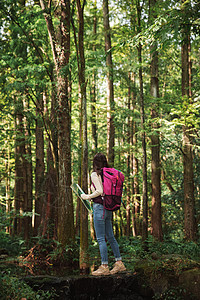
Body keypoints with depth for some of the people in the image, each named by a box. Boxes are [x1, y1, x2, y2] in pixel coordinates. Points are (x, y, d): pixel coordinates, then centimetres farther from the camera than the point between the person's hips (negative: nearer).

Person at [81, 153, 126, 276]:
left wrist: (87, 197, -6)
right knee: (110, 237, 14)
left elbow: (99, 191, -20)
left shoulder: (95, 174, -10)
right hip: (109, 209, 8)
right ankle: (119, 263, 19)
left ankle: (104, 266, 0)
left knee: (101, 238, -3)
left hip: (99, 207, -7)